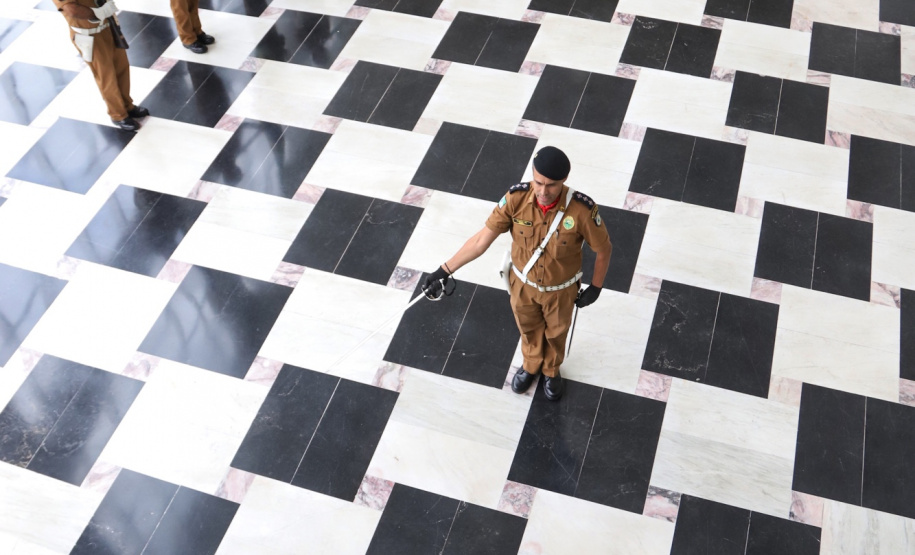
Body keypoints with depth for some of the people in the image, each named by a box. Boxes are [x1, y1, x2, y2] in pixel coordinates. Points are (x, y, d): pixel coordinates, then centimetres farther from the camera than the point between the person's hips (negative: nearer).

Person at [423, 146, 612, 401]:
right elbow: (482, 239, -19)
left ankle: (551, 371, 59)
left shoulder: (582, 210, -34)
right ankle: (531, 365, 61)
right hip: (523, 284, 2)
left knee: (555, 333, 27)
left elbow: (604, 249, -15)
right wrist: (444, 271, -19)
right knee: (529, 330, 29)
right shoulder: (516, 198, -28)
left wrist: (596, 288, -5)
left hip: (561, 289, -1)